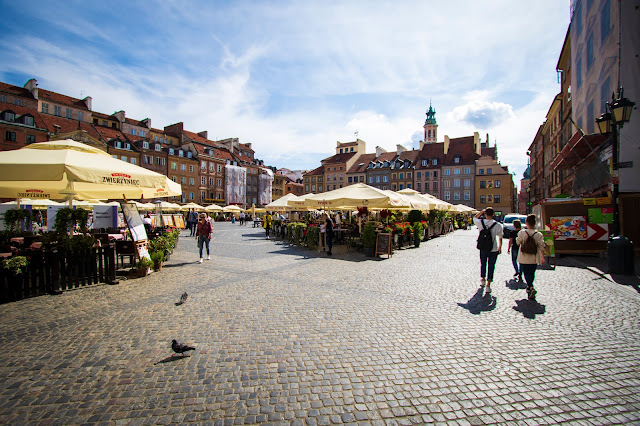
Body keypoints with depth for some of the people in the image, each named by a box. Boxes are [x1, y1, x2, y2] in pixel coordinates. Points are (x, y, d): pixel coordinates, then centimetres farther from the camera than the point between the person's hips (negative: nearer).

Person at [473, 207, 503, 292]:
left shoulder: (481, 222, -9)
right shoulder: (497, 225, -11)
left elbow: (475, 218, 15)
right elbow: (500, 238, -1)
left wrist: (482, 211, 10)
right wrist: (500, 247, 12)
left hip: (483, 249, 2)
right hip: (493, 250, -2)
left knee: (483, 264, 21)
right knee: (491, 266, 7)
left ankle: (483, 279, 38)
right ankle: (488, 284, 6)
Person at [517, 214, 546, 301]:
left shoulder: (522, 232, -12)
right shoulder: (539, 234, -7)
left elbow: (518, 242, 0)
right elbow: (541, 247, -4)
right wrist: (543, 257, 6)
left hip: (524, 258, -2)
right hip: (534, 259, 2)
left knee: (526, 273, 5)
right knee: (532, 274, 18)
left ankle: (531, 288, -13)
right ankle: (529, 287, 30)